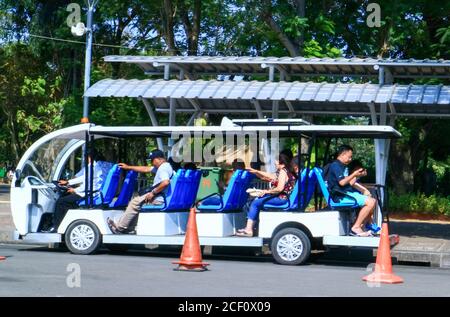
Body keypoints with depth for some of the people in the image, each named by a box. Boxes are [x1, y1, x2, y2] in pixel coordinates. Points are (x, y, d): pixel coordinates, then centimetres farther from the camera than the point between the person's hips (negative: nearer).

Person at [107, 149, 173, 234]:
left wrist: (153, 193, -23)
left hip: (159, 199, -11)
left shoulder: (163, 168, -17)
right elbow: (146, 169, 24)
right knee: (136, 200, 17)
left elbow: (166, 182, -34)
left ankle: (119, 227, -3)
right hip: (160, 197, 11)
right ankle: (130, 229, 11)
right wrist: (128, 167, 26)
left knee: (135, 203, -10)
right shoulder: (164, 166, 18)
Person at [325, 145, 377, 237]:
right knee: (371, 202, -21)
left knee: (372, 201, 11)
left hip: (348, 193, 11)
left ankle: (360, 227, 3)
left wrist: (358, 176, 13)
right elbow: (342, 182, -19)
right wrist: (354, 174, -11)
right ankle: (355, 228, -19)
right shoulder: (335, 165, -8)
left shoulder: (343, 167, 23)